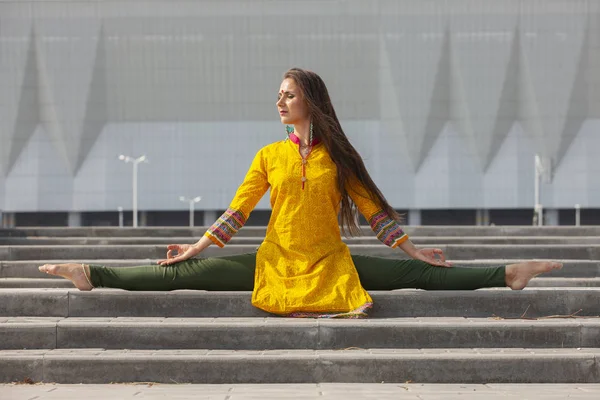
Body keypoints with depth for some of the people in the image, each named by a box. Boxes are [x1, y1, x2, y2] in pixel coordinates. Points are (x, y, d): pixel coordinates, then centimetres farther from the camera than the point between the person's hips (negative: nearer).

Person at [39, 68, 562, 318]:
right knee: (188, 273, -10)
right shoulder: (269, 155, 7)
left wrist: (414, 249, 2)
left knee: (415, 274, -11)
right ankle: (92, 275, -12)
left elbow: (372, 206, 6)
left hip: (332, 265, -1)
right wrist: (196, 247, 4)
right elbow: (238, 210, 8)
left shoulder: (337, 155, 4)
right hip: (275, 263, 1)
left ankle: (507, 275, -9)